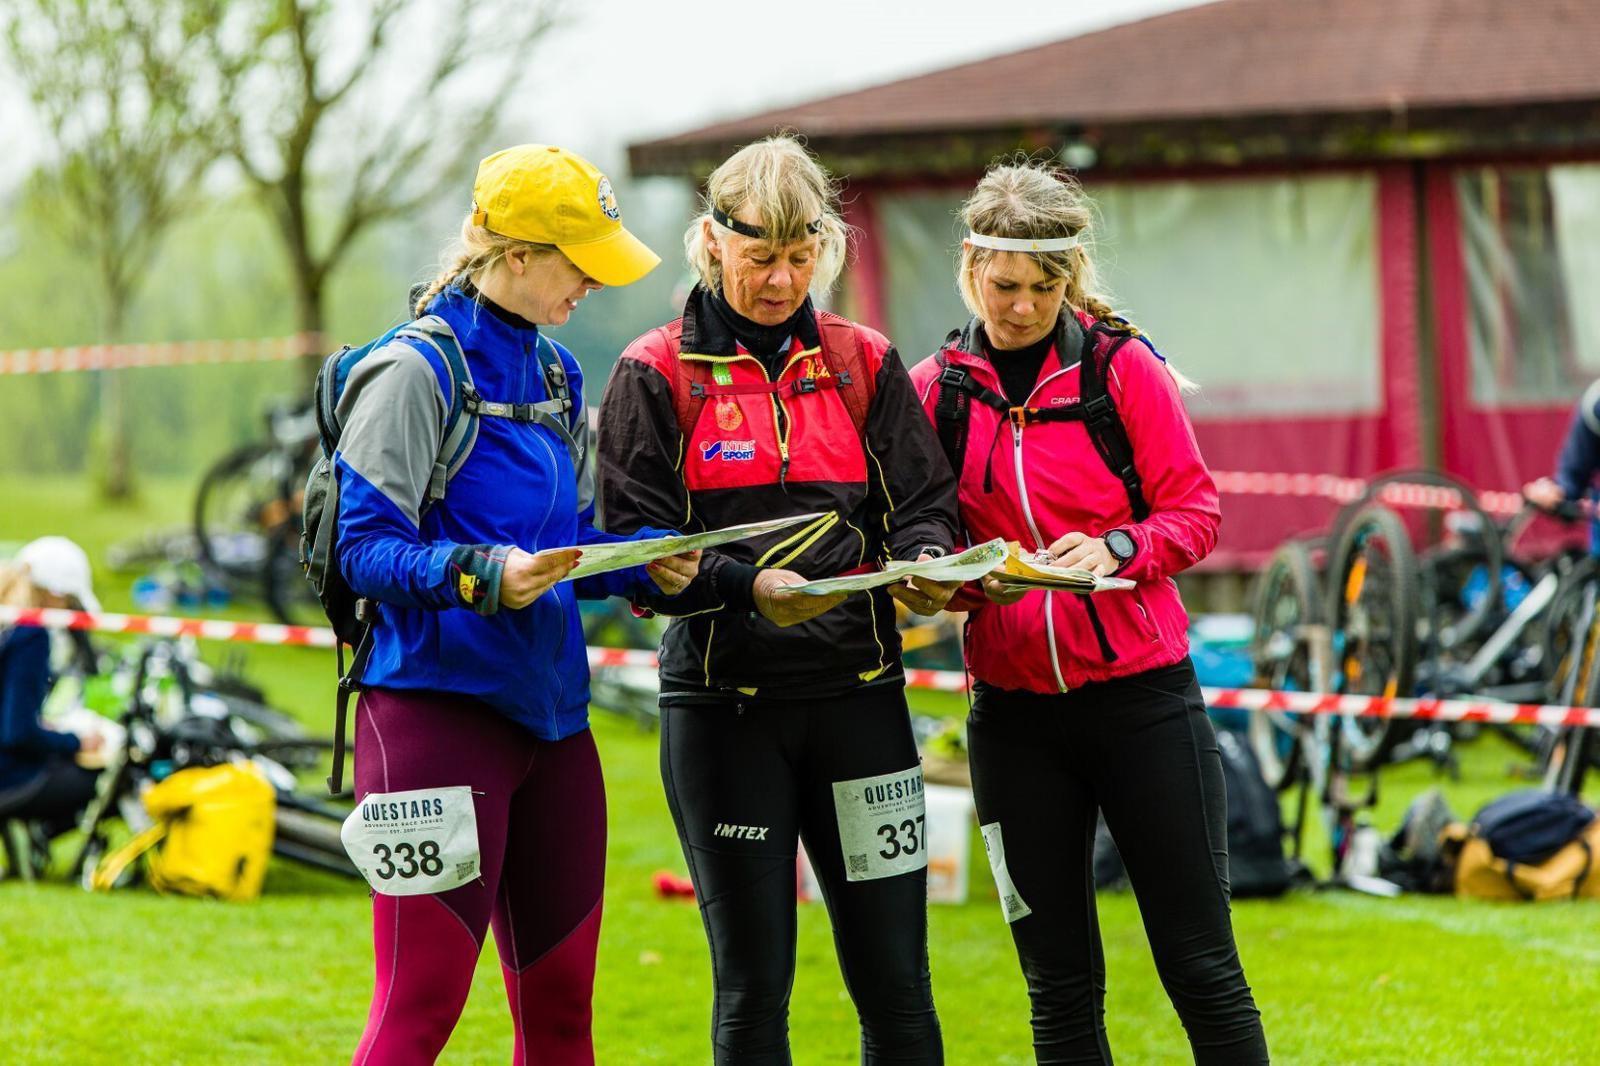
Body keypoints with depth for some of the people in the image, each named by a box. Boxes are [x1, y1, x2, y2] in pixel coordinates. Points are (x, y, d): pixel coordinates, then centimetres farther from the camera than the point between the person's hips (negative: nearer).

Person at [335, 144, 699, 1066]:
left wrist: (647, 563, 1)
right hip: (440, 705, -8)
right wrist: (483, 574, -29)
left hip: (549, 712, 8)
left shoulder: (556, 375, 16)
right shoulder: (417, 371, -9)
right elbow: (365, 547, -14)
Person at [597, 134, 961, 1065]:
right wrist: (749, 586, -22)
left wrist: (926, 567, -15)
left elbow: (924, 504, 9)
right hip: (723, 706, -2)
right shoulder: (659, 374, 1)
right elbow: (637, 551, -5)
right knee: (753, 981, 2)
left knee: (895, 977, 1)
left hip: (859, 696, 2)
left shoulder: (864, 363, 10)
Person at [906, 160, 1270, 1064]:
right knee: (1059, 987, 6)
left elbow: (1195, 512, -2)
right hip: (1014, 710, 2)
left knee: (1202, 967, 0)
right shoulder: (936, 390, 4)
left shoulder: (1121, 365, -2)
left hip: (1141, 692, -2)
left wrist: (1116, 550, -21)